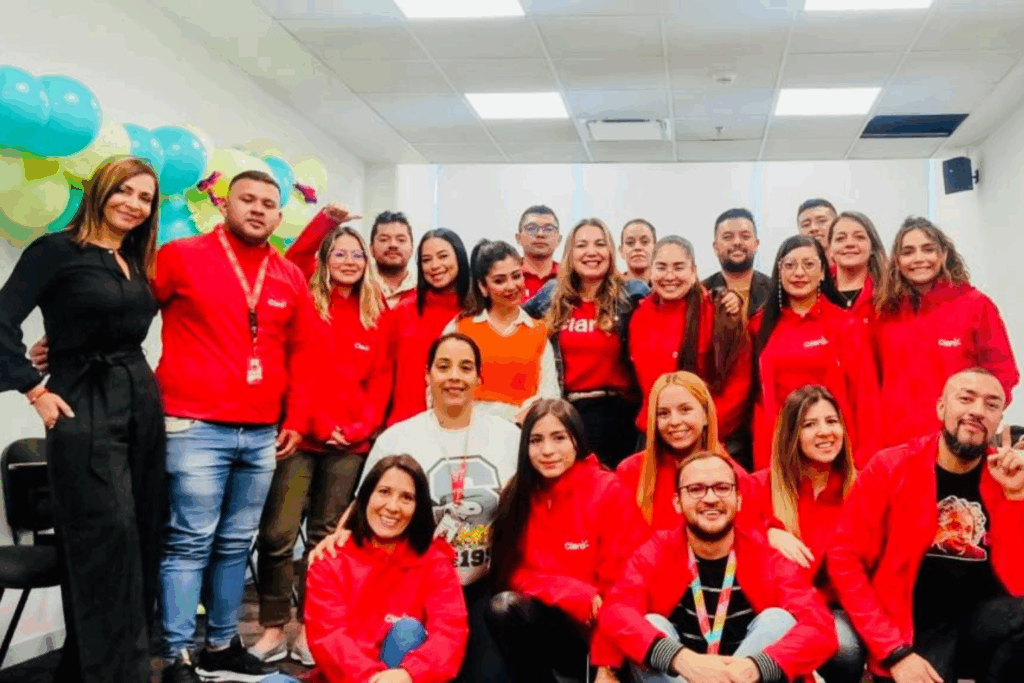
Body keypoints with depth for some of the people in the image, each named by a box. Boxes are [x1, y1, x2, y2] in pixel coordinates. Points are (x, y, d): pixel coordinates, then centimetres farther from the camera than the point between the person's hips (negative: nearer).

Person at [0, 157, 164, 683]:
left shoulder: (137, 264, 14)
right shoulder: (57, 250, -6)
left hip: (142, 404, 7)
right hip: (84, 410, -7)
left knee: (140, 541, 9)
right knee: (108, 542, -8)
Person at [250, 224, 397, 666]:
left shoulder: (379, 316, 11)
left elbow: (381, 380, 9)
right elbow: (293, 371, -3)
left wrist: (363, 426, -3)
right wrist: (318, 424, -9)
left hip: (353, 443, 2)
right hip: (302, 434, -2)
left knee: (327, 537, 5)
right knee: (278, 533, -9)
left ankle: (309, 629, 15)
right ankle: (273, 628, 4)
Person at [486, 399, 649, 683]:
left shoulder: (609, 491, -10)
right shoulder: (518, 495, 1)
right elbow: (515, 573, -4)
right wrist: (581, 596, -19)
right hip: (553, 627, 3)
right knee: (503, 607, -26)